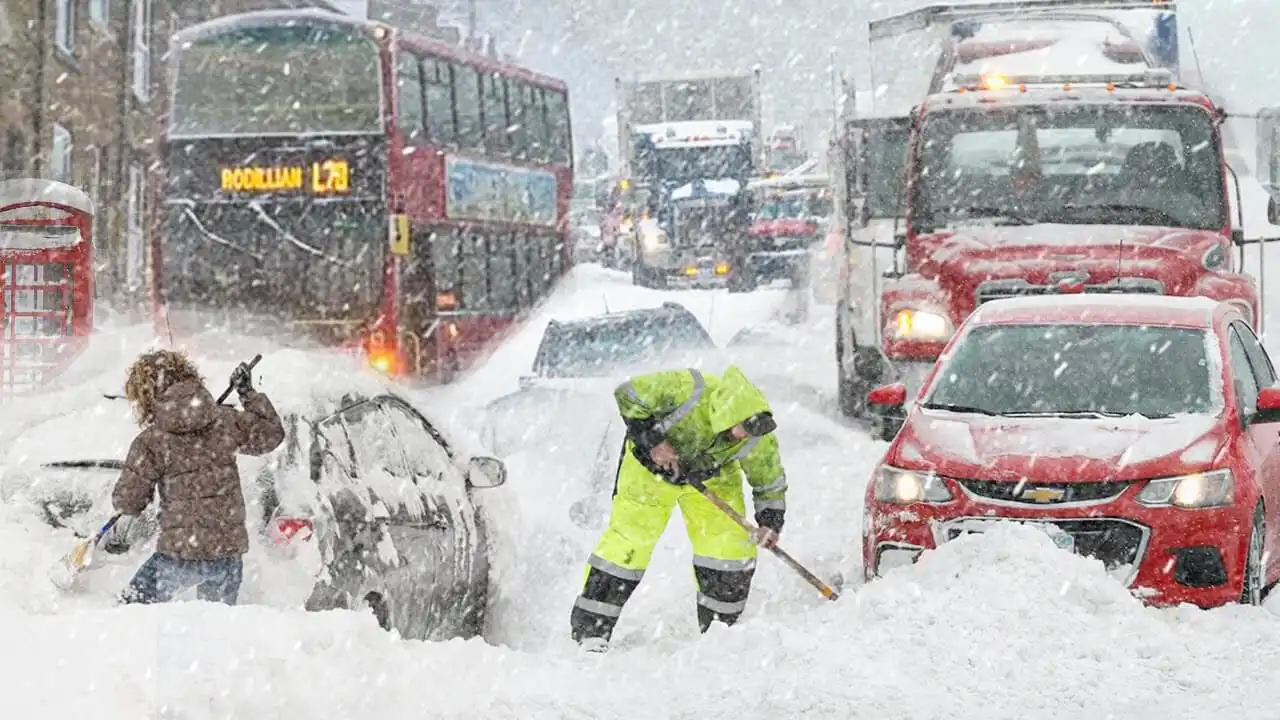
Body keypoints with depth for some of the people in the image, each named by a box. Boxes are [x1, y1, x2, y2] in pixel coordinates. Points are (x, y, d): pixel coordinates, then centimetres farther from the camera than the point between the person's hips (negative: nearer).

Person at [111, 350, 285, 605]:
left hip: (182, 553, -4)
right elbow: (271, 435, 17)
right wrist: (249, 394, 25)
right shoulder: (226, 421, 2)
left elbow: (127, 502, -2)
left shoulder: (150, 442, -8)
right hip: (229, 550, 4)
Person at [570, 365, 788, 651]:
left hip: (710, 475, 3)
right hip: (651, 465, -3)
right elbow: (627, 394, -28)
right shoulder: (687, 392, -40)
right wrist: (652, 440, -33)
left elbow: (770, 482, -10)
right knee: (629, 540, -9)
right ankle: (590, 630, -1)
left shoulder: (758, 436, -26)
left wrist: (771, 521, -25)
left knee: (730, 542, -7)